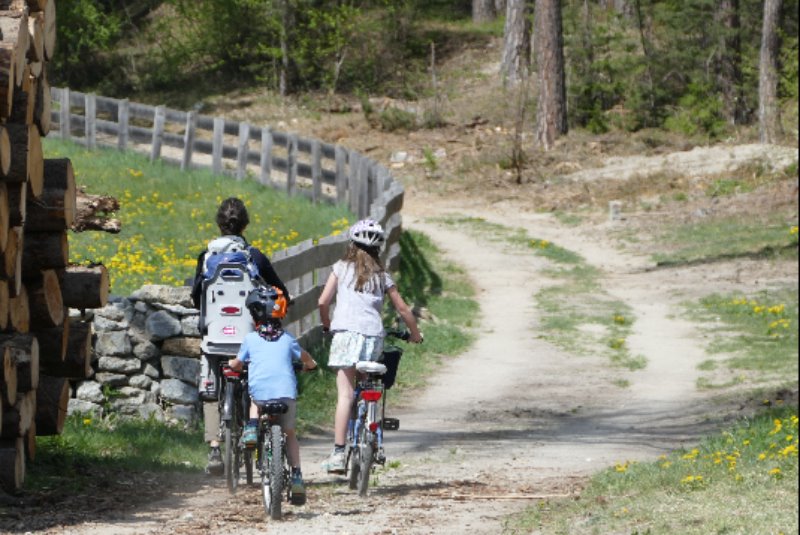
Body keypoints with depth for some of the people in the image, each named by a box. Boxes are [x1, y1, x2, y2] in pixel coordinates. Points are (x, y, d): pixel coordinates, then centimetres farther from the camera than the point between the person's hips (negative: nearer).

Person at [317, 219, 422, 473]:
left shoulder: (342, 267, 11)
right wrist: (415, 335, 33)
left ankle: (338, 453, -17)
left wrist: (327, 325, 23)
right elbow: (403, 309, 18)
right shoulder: (382, 276, 17)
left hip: (346, 332, -2)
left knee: (345, 394, -9)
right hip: (374, 335, 2)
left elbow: (323, 301, 4)